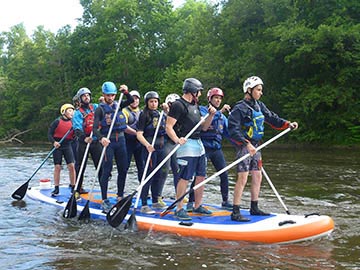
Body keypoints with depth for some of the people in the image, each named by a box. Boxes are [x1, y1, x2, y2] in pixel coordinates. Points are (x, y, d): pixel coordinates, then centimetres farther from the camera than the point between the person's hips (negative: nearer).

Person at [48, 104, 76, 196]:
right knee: (57, 167, -1)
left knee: (71, 166, -5)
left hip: (67, 146, 3)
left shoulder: (72, 122, 4)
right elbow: (49, 134, -6)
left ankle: (73, 187, 5)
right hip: (57, 146, -3)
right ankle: (56, 189, 9)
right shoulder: (57, 121, -6)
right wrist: (54, 142, -21)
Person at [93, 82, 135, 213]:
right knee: (107, 170, -6)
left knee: (123, 169, 7)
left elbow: (131, 101, 1)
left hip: (120, 139, 5)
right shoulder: (100, 109, -4)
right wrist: (101, 138, -32)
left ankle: (120, 197, 18)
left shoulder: (118, 105, 11)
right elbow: (95, 128, -13)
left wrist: (126, 92, -17)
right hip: (108, 141, -5)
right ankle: (104, 200, -1)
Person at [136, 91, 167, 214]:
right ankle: (144, 205, -7)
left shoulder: (160, 115, 15)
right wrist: (147, 145, -27)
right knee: (149, 175, -9)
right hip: (149, 147, -7)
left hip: (160, 147, 7)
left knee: (157, 175, 12)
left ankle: (155, 201, 23)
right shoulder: (144, 115, -6)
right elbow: (139, 134, -13)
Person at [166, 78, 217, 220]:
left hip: (198, 144, 9)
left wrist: (211, 115, 6)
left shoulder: (195, 106, 19)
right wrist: (177, 140, -31)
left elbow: (204, 127, 21)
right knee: (185, 178, -9)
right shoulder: (178, 105, -9)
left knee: (201, 177, 11)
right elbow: (168, 127, -15)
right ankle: (179, 209, 0)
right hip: (186, 144, -9)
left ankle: (198, 206, 23)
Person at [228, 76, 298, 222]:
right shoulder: (239, 108, -14)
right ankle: (235, 213, -8)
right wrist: (247, 144, -28)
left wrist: (287, 124, -1)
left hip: (255, 147, 9)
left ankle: (254, 208, 26)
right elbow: (233, 131, -20)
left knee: (257, 177, 13)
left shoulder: (259, 106, 12)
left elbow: (272, 118, 14)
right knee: (243, 178, -12)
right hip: (244, 147, -9)